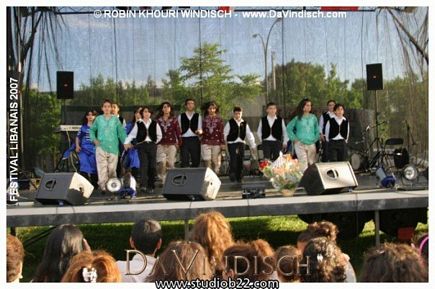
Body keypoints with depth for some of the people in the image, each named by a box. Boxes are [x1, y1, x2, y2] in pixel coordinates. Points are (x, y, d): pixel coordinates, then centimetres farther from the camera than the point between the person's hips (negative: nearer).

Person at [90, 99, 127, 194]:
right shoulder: (98, 119, 9)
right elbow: (92, 130, 19)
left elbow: (121, 132, 4)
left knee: (112, 168, 3)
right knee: (102, 167, -10)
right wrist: (94, 139, 4)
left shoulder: (115, 119, 7)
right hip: (101, 147, 0)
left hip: (113, 148, 0)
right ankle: (103, 186, -11)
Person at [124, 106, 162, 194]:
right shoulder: (138, 124, 6)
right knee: (144, 164, -13)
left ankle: (151, 186, 7)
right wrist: (126, 142, -4)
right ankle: (143, 185, -18)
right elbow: (132, 134, 6)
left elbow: (159, 135, 17)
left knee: (152, 166, 0)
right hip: (142, 145, -2)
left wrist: (155, 142, 8)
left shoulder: (154, 124, 9)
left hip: (152, 145, 2)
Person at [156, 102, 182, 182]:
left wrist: (179, 142, 0)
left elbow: (178, 131, 5)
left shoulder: (174, 120, 7)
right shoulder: (158, 120, 7)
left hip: (171, 144, 0)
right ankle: (162, 178, -6)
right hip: (161, 144, 0)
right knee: (162, 162, -16)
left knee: (170, 163, -1)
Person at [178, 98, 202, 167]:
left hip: (195, 140, 1)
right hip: (184, 140, 0)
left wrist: (199, 131, -18)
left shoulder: (198, 116, 10)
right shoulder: (181, 116, 11)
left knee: (196, 159, 3)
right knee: (184, 161, -3)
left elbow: (200, 129, 4)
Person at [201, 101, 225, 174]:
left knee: (215, 161, -1)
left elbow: (221, 132, 3)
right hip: (206, 143, 1)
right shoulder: (205, 119, 9)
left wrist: (223, 143, -1)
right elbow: (203, 131, 15)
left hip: (216, 143, -1)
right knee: (208, 161, -6)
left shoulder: (219, 119, 4)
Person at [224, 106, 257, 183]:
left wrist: (253, 145, 10)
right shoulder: (230, 123, 0)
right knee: (233, 160, -13)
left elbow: (249, 135, 13)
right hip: (232, 143, -4)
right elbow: (225, 134, -2)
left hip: (241, 143, 4)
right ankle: (232, 176, -6)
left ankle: (239, 178, 16)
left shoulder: (244, 123, 10)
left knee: (240, 161, 6)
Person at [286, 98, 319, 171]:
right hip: (300, 144, -3)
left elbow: (317, 129, 17)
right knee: (303, 163, -11)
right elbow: (289, 128, 5)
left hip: (311, 144, 3)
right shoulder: (297, 118, 0)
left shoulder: (313, 117, 8)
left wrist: (315, 138, 6)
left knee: (312, 163, 2)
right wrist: (294, 139, 0)